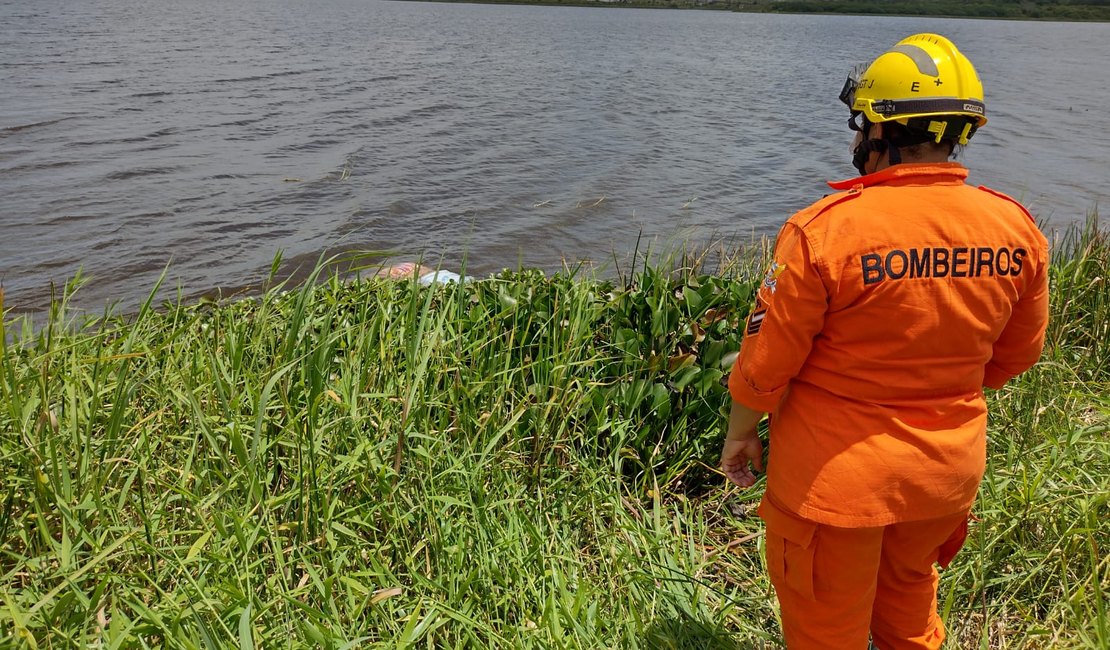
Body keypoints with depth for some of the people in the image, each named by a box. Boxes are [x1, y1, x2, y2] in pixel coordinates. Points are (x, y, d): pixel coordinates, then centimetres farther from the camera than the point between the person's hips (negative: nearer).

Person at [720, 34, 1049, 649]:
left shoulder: (824, 230, -24)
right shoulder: (1018, 230, -8)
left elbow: (767, 360, -16)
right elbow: (1015, 356, 6)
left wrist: (740, 432, 1)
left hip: (836, 476, -5)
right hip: (950, 468, 5)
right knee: (910, 598, 31)